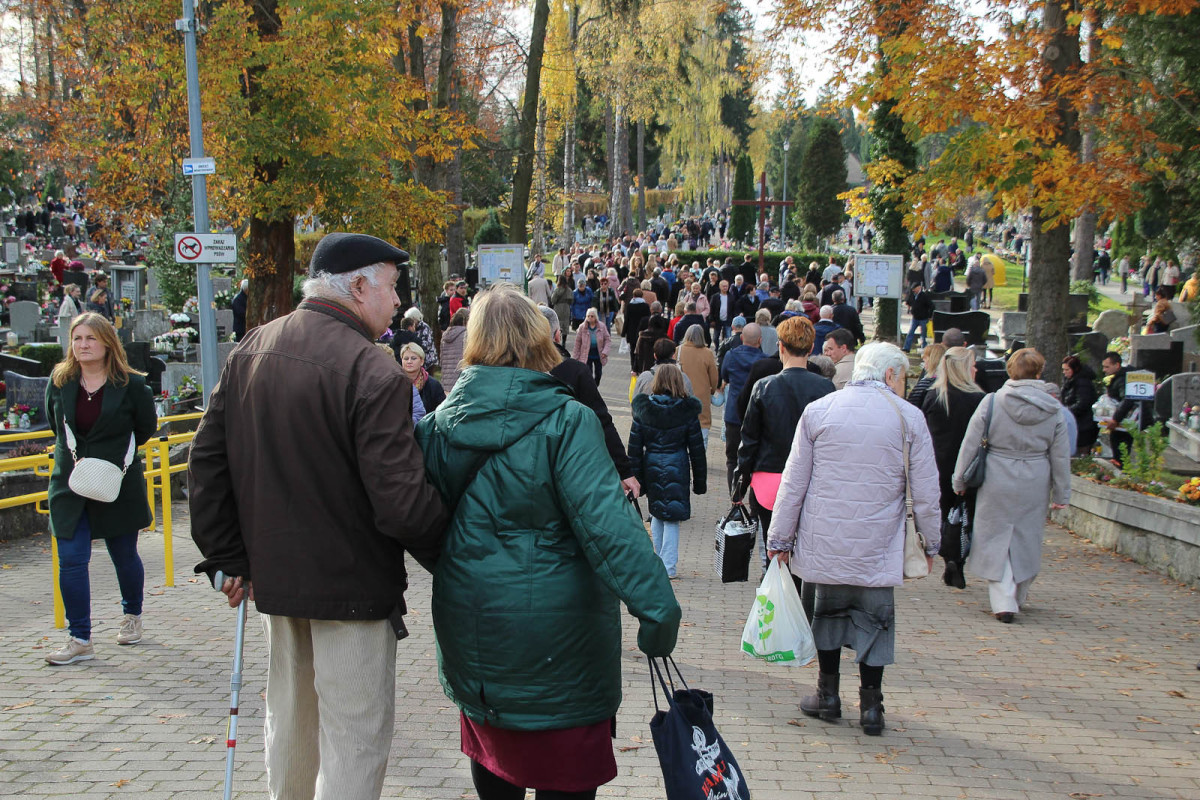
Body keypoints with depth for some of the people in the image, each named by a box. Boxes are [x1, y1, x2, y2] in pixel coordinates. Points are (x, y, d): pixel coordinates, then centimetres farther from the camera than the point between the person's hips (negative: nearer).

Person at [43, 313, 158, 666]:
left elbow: (146, 429, 3)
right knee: (71, 560, -5)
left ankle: (132, 616, 37)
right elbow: (55, 424, 16)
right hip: (70, 486, 2)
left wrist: (113, 451, 4)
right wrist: (75, 453, 10)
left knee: (124, 556, 12)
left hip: (118, 486, -2)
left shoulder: (130, 384, -8)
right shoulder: (59, 382, 1)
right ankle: (80, 640, 2)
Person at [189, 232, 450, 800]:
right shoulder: (371, 371, -20)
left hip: (273, 575, 8)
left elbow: (206, 461, 8)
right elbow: (401, 499, -24)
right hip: (350, 583, -8)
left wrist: (228, 556, 13)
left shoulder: (250, 349, 4)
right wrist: (448, 554, -7)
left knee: (289, 721, 23)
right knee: (355, 735, 3)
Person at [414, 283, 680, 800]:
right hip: (554, 626, -5)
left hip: (469, 620, 6)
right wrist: (656, 605, -23)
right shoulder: (566, 420, -16)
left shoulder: (442, 421, -1)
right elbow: (606, 521, -23)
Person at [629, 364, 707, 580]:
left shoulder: (643, 408, -1)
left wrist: (635, 477, 7)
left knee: (656, 515, 18)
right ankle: (668, 567, 1)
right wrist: (700, 480, 8)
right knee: (671, 518, 3)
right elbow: (696, 449, 0)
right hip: (677, 469, -2)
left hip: (652, 469, 2)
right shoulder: (688, 411, -5)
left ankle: (661, 562, 25)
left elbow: (634, 447, 1)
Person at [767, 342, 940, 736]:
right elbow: (925, 490, 0)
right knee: (874, 618, 8)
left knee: (827, 610, 16)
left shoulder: (818, 410, 1)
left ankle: (828, 694, 23)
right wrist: (931, 542, 13)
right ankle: (870, 705, 8)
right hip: (878, 543, -1)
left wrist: (780, 538, 8)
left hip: (824, 541, 1)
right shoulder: (909, 417, -2)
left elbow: (793, 482, 2)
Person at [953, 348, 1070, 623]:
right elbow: (1060, 456, 3)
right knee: (1027, 540, 17)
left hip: (997, 483, -2)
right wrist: (1061, 494, 12)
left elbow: (970, 445, -5)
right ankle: (1018, 597, 31)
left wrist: (960, 480, 6)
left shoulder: (992, 402, -9)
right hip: (1035, 485, 2)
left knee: (996, 540, 7)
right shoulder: (1053, 409, -3)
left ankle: (1003, 602, -1)